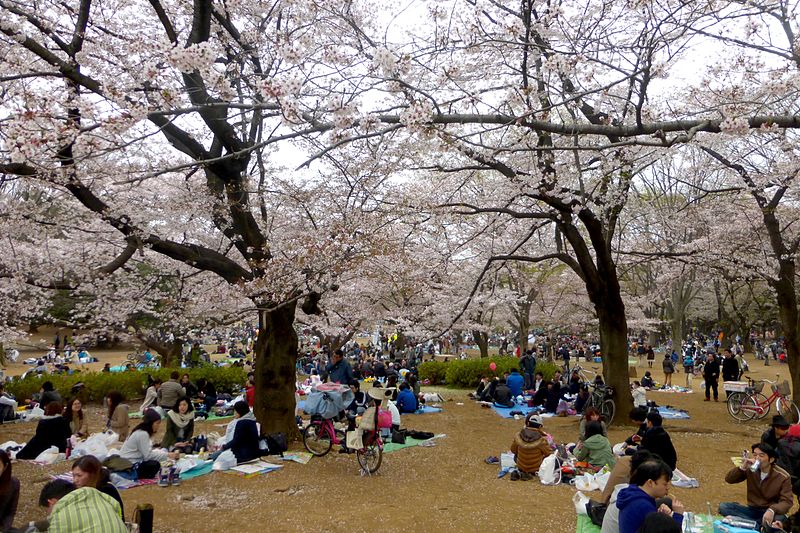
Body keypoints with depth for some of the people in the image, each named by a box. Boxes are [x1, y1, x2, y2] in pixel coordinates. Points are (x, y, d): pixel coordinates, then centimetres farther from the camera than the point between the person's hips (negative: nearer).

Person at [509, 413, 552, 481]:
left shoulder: (518, 436, -15)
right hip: (536, 469, -4)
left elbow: (513, 450, 1)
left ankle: (519, 472, 8)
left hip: (521, 467, 4)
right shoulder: (541, 440, -24)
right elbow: (550, 454, -10)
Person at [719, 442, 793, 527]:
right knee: (723, 506, -20)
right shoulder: (751, 468, -3)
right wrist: (742, 468, -23)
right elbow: (728, 479, -5)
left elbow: (787, 501, -17)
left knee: (779, 519, -39)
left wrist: (772, 510, -38)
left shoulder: (783, 477, -11)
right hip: (752, 510, 4)